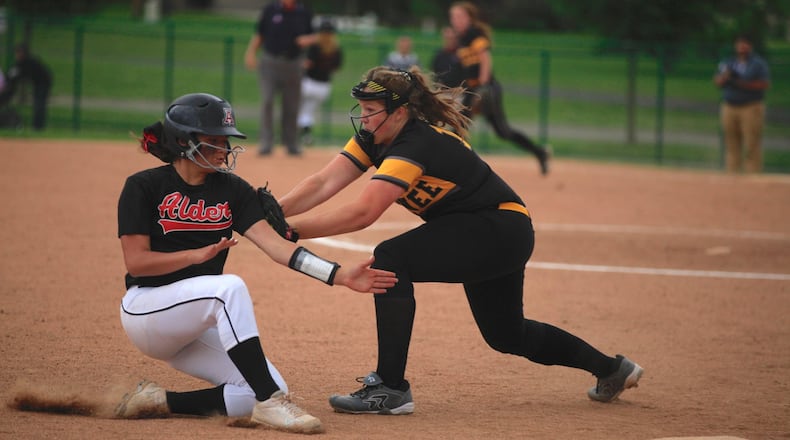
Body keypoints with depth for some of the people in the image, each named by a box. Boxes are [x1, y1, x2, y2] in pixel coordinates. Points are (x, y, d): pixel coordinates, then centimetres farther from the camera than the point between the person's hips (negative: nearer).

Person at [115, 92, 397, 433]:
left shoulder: (232, 190, 6)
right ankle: (269, 402, -32)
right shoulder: (143, 187, -7)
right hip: (146, 311, -6)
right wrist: (198, 255, -25)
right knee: (230, 286, -34)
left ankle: (161, 402, -2)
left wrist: (340, 275, -20)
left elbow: (274, 244, -7)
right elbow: (136, 262, -13)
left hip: (199, 326, 6)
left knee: (274, 391, -13)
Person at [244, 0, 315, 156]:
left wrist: (308, 39, -10)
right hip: (270, 62, -2)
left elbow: (311, 36, 13)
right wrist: (251, 53, -7)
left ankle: (291, 143, 18)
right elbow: (259, 34, 5)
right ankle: (266, 143, -9)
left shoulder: (304, 13, 3)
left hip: (292, 65, 2)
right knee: (267, 101, -11)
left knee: (291, 106, 6)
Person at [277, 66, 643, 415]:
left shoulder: (417, 145, -29)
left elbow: (362, 213, -39)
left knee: (391, 259, -27)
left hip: (503, 232, -10)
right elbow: (323, 183, -13)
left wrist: (291, 230, -40)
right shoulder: (374, 138, -3)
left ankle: (390, 389, -27)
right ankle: (611, 369, 43)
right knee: (506, 335, 24)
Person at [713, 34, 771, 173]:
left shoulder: (759, 63, 2)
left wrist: (745, 84, -19)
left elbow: (766, 84, -8)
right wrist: (724, 77, -11)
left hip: (751, 108, -5)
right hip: (729, 108, 5)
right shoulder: (727, 62, 17)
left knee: (752, 145, -10)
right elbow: (717, 81, 12)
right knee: (732, 145, 4)